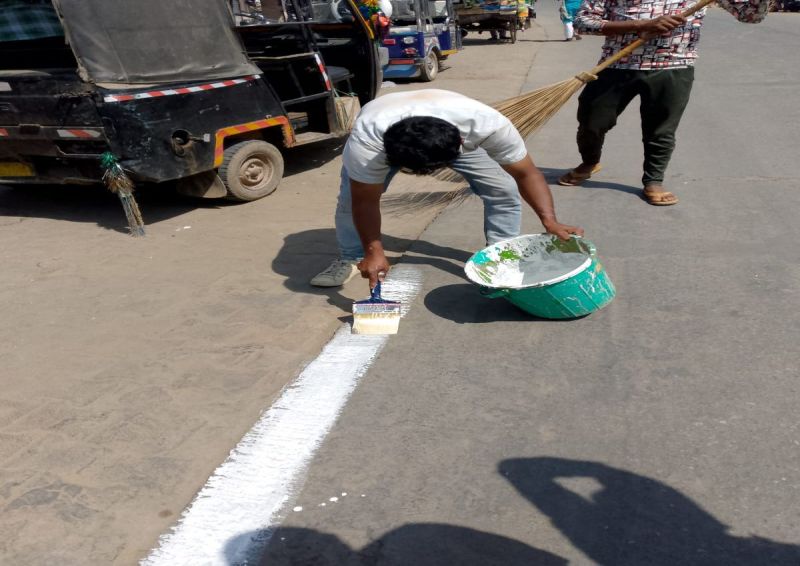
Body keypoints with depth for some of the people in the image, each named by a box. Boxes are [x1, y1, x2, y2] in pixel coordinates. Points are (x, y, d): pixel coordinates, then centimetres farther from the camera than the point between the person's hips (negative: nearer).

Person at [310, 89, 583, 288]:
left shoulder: (488, 125, -42)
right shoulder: (367, 137, -45)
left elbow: (526, 173, -31)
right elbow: (365, 202, -34)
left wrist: (549, 220, -41)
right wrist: (373, 252, -36)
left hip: (459, 136, 1)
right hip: (382, 136, -1)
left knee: (503, 191, -13)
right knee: (350, 198, -15)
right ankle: (349, 260, 8)